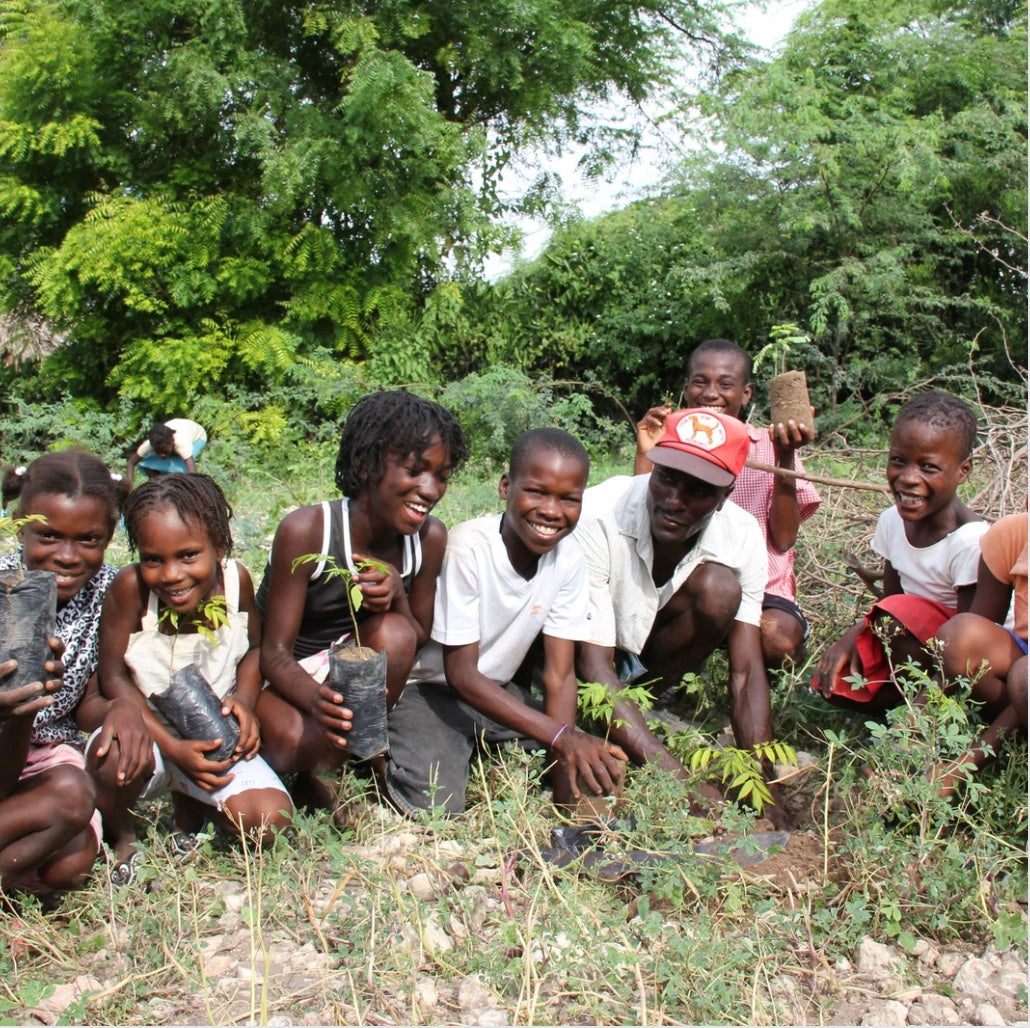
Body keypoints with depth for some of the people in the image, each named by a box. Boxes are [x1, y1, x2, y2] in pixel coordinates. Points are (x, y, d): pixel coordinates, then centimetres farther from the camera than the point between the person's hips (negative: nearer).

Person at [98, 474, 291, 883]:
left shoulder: (236, 579, -13)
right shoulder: (130, 587, -21)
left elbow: (253, 649, 4)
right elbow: (113, 677, -15)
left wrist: (244, 702, -16)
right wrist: (173, 747, -23)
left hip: (216, 739, 3)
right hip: (148, 735, -2)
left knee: (270, 819, -20)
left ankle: (190, 807, 16)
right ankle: (119, 838, -1)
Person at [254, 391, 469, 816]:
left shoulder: (430, 538, -13)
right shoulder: (306, 530, -25)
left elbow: (419, 639, -3)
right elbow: (275, 652, -23)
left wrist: (398, 598, -27)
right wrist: (316, 698, -46)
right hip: (278, 672, -4)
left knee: (393, 632, -28)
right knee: (292, 742, -35)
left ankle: (317, 774, -11)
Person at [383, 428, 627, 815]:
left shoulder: (568, 558, -13)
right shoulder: (468, 548, -28)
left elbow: (559, 674, -9)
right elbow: (461, 674, -25)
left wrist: (564, 764, -24)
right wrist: (561, 737, -33)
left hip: (496, 691, 6)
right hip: (429, 689, -5)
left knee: (590, 766, -11)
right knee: (436, 804, -27)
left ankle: (473, 757, 7)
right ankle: (393, 757, 4)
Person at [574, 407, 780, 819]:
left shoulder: (742, 536, -20)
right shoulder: (598, 518, -33)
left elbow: (746, 670, -20)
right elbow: (593, 664, -34)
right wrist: (678, 778, -40)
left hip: (646, 652, 4)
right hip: (572, 648, -3)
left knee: (719, 589, -26)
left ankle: (639, 706, -9)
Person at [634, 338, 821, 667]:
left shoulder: (769, 446, 5)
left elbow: (783, 540, -4)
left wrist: (785, 459, -13)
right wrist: (644, 455, -12)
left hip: (762, 589, -1)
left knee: (777, 637, -33)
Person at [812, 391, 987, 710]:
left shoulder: (970, 541, -26)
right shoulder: (893, 520, -5)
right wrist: (854, 635, -13)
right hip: (914, 644, 7)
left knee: (898, 614, -31)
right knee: (833, 682, -10)